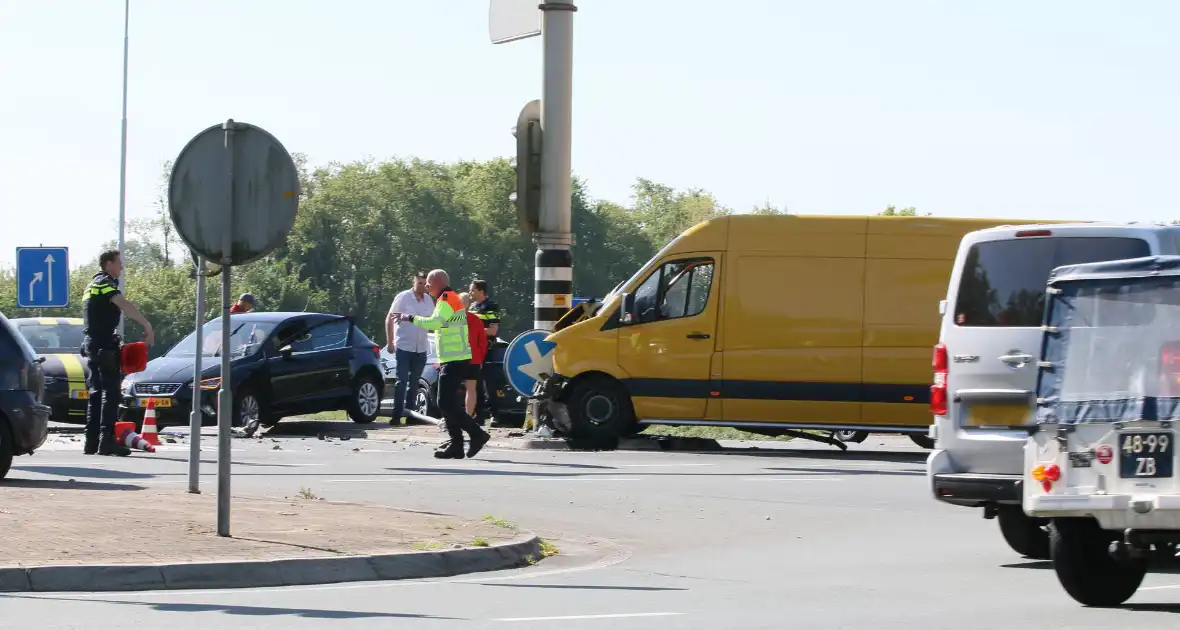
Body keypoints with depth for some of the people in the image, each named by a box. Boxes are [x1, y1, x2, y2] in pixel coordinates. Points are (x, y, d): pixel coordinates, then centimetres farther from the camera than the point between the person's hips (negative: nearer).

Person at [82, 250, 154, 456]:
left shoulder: (93, 285, 22)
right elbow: (124, 305, -27)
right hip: (104, 344, -10)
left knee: (96, 391, 11)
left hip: (92, 344, 10)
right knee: (111, 392, -12)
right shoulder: (105, 283, -10)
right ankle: (106, 440, -18)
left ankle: (92, 441, 11)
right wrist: (147, 325, -32)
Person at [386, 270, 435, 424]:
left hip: (421, 349, 5)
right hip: (404, 347, -5)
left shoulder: (429, 300, 7)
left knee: (414, 382, 10)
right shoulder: (403, 297, -6)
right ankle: (397, 414, -5)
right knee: (402, 381, -6)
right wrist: (390, 342, -7)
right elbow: (389, 319, -3)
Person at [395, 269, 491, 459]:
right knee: (448, 403, 11)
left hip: (454, 361, -11)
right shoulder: (450, 299, 21)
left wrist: (411, 318, -16)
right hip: (452, 360, 11)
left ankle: (477, 434, -15)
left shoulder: (447, 299, -11)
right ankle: (456, 445, 11)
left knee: (446, 403, -14)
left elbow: (435, 322, -27)